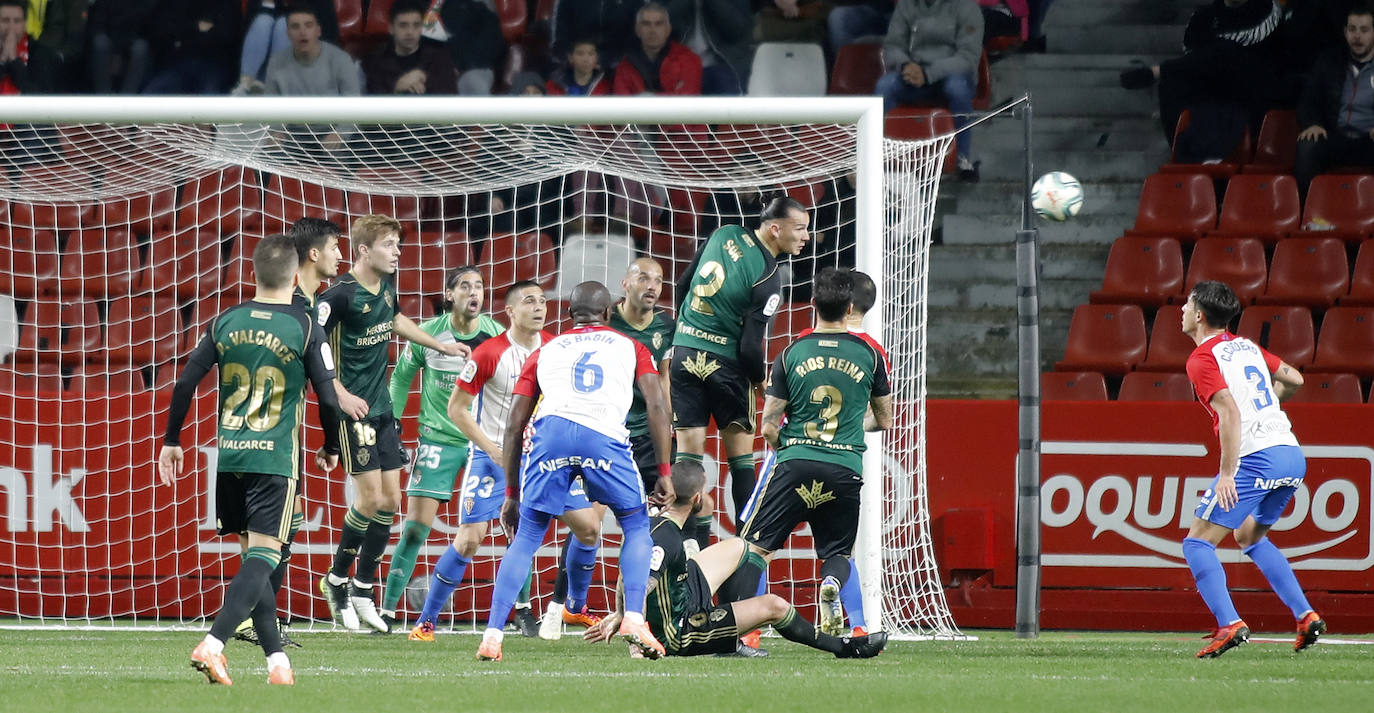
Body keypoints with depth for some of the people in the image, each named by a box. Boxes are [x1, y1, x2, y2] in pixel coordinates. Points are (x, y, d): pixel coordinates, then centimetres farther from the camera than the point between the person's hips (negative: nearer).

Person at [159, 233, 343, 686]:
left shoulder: (227, 322, 6)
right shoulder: (304, 329, -5)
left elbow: (186, 382, 5)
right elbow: (328, 398, -6)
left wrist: (171, 441, 16)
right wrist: (331, 449, 12)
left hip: (230, 457, 4)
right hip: (276, 458, -4)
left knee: (253, 554, 13)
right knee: (262, 556, -6)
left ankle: (277, 659, 13)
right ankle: (213, 645, -25)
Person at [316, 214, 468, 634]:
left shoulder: (386, 285, 6)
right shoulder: (342, 294, -18)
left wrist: (438, 345, 30)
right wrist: (339, 394, -27)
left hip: (382, 408, 8)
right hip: (355, 409, -8)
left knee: (390, 500, 6)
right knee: (372, 499, -10)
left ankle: (362, 588, 17)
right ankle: (336, 581, 8)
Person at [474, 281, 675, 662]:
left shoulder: (544, 352, 32)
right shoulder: (630, 348, 30)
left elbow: (514, 426, 29)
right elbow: (656, 406, 16)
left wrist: (511, 494, 33)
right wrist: (665, 472, 16)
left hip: (551, 431, 1)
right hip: (605, 437, -1)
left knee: (526, 538, 12)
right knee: (637, 527, 18)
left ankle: (492, 636, 1)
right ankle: (634, 619, -1)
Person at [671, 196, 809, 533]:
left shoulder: (724, 235, 2)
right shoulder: (768, 277, -15)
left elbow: (684, 285, 13)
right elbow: (750, 346, -16)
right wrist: (761, 380, 3)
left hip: (685, 352, 5)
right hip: (725, 364, -5)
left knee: (688, 451, 4)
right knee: (741, 455, 5)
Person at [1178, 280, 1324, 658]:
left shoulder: (1202, 358, -6)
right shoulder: (1246, 347, 18)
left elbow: (1230, 411, -18)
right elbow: (1294, 379, 26)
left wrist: (1227, 474, -20)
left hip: (1256, 458, -8)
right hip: (1292, 455, 8)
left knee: (1197, 542, -2)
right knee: (1249, 536, 27)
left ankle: (1229, 624, -19)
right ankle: (1306, 616, 16)